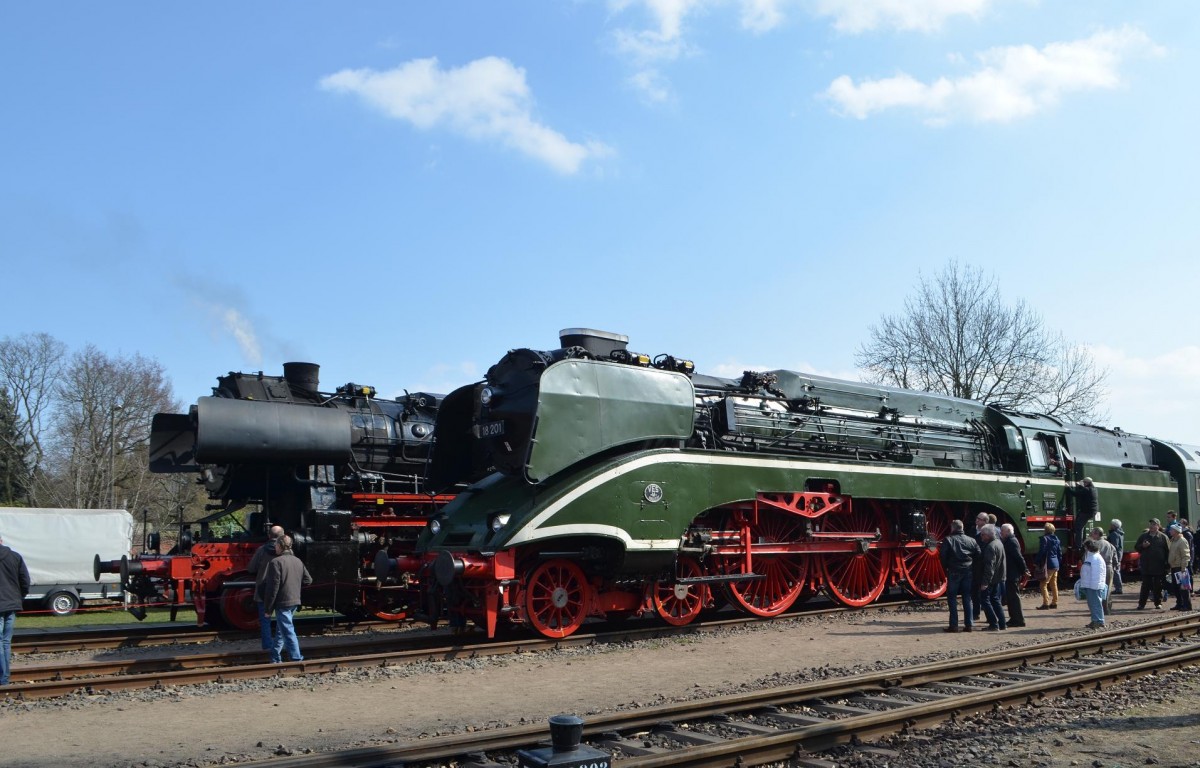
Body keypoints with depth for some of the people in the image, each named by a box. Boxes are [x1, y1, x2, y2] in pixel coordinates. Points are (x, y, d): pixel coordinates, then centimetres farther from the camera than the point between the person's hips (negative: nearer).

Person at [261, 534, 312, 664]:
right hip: (295, 601, 8)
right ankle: (275, 658, 27)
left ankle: (297, 659, -5)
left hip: (282, 603, -8)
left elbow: (273, 587, -16)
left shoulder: (276, 562, -15)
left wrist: (268, 608, -9)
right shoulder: (298, 561, 8)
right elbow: (308, 580, 12)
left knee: (288, 632, -4)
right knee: (280, 631, 19)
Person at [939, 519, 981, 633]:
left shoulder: (948, 540, -6)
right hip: (968, 572, 4)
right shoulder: (971, 541, 5)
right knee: (967, 598, 10)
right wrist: (972, 566, 16)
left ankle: (954, 625, -2)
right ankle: (968, 624, 8)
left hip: (954, 572, -4)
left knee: (952, 598, 3)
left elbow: (942, 555, -9)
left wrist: (945, 568, 6)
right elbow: (979, 556, 5)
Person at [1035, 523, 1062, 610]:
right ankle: (1054, 602, 19)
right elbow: (1060, 553, 16)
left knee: (1044, 584, -6)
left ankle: (1046, 603, -12)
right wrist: (1059, 563, 21)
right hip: (1056, 564, 8)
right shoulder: (1056, 539, 12)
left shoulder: (1045, 539, -13)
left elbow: (1041, 552, -16)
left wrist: (1037, 562, -8)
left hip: (1048, 564, -8)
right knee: (1054, 584, 15)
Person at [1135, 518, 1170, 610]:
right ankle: (1141, 603, 6)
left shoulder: (1163, 537, 0)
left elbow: (1167, 551, -1)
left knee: (1158, 586, 7)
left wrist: (1166, 564, -6)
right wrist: (1142, 546, -11)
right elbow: (1136, 547, 11)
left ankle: (1158, 602, 19)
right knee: (1145, 585, 3)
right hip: (1146, 566, 1)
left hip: (1159, 567, -1)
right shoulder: (1143, 536, 7)